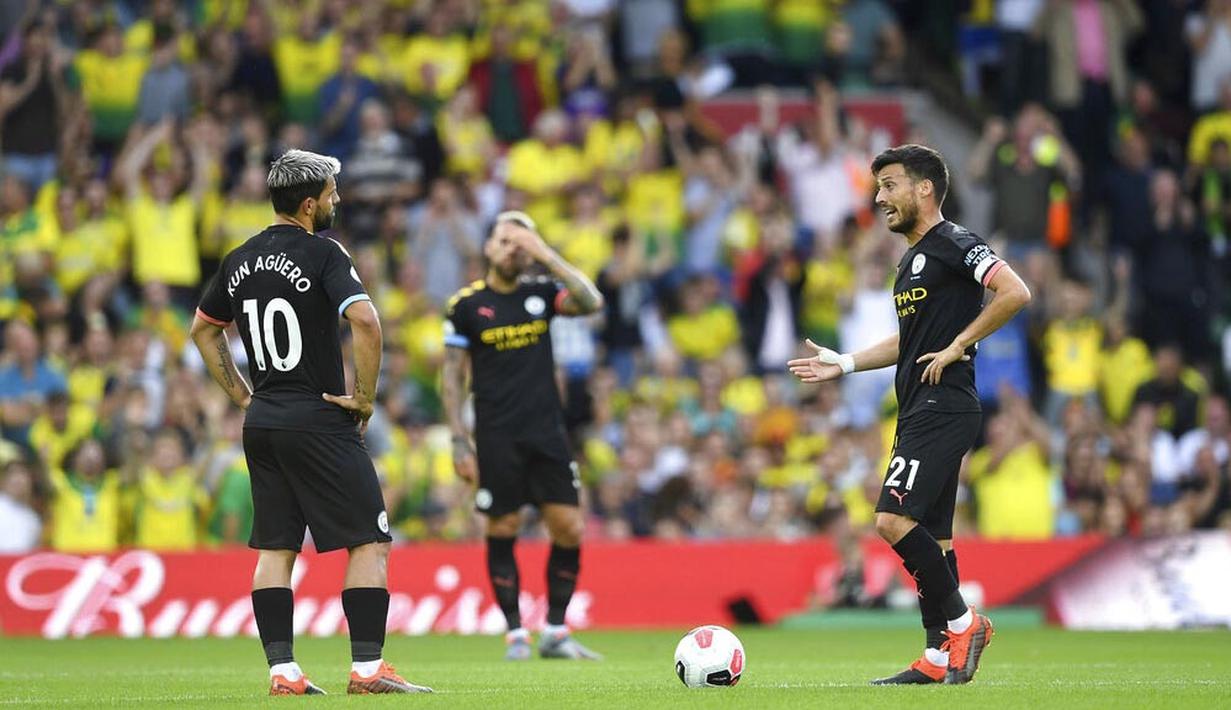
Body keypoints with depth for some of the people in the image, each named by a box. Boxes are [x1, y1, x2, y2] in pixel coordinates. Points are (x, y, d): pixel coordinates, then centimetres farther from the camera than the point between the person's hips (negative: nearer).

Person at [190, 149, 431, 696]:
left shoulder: (239, 261, 10)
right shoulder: (322, 254, -11)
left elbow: (202, 331, 22)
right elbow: (365, 321, -24)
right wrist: (364, 397, -13)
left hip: (261, 423, 7)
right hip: (319, 421, -7)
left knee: (274, 549, 8)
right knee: (369, 543, -2)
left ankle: (282, 671, 4)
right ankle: (367, 668, -7)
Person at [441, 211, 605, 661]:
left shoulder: (541, 294, 7)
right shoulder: (466, 304, 0)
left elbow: (592, 302, -11)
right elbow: (453, 376, 1)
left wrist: (547, 256, -13)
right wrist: (459, 441, -5)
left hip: (547, 432, 3)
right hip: (496, 438, -2)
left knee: (569, 529, -3)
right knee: (503, 531, -1)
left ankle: (555, 632, 7)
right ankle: (516, 634, 9)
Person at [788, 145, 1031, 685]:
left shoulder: (953, 245, -8)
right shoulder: (913, 260, 21)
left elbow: (1015, 293, -20)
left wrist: (958, 346, -17)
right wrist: (844, 364, 24)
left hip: (944, 408, -10)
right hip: (918, 412, 10)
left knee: (894, 518, -18)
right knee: (929, 537, 8)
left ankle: (962, 622, -8)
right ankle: (939, 658, 9)